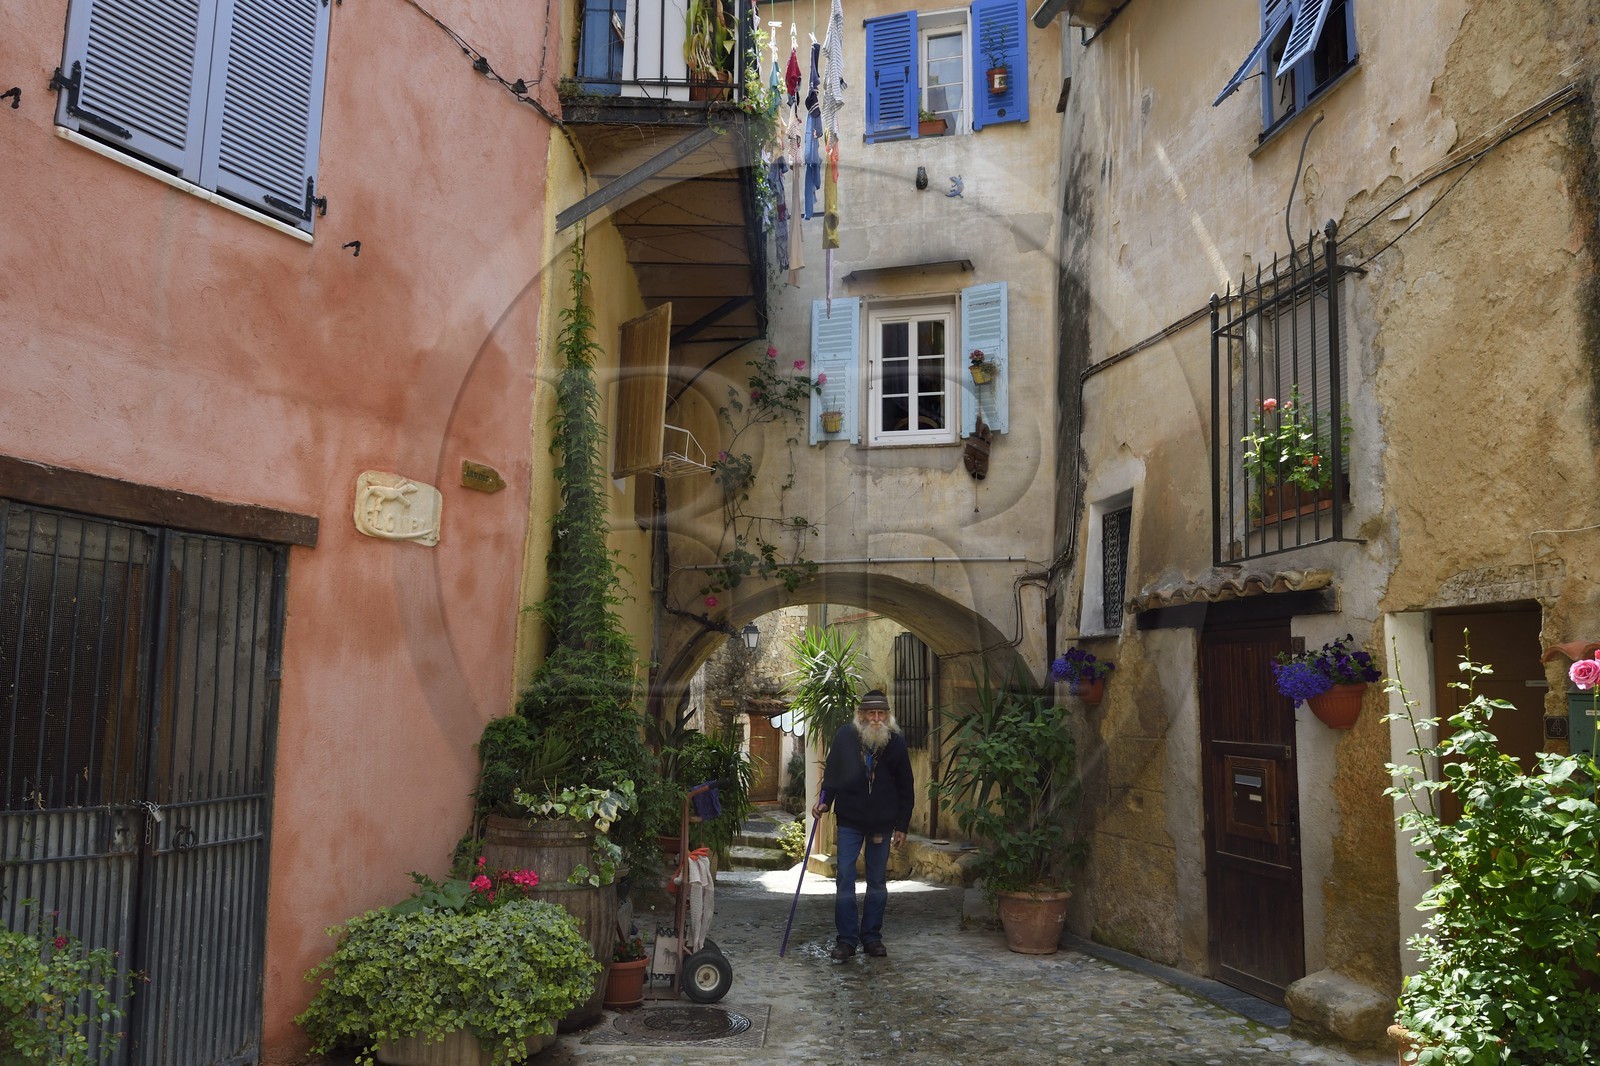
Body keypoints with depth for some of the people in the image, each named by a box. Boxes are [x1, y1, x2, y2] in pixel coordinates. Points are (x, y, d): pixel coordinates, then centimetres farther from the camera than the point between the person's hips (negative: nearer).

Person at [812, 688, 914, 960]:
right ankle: (846, 939, 3)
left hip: (882, 823, 1)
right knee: (845, 879, -3)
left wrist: (902, 826, 0)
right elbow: (832, 773, 7)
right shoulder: (845, 736, -5)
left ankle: (872, 936, 18)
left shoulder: (896, 742, -3)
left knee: (878, 881, 8)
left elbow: (906, 789, 2)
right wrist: (824, 801, -7)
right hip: (849, 820, -1)